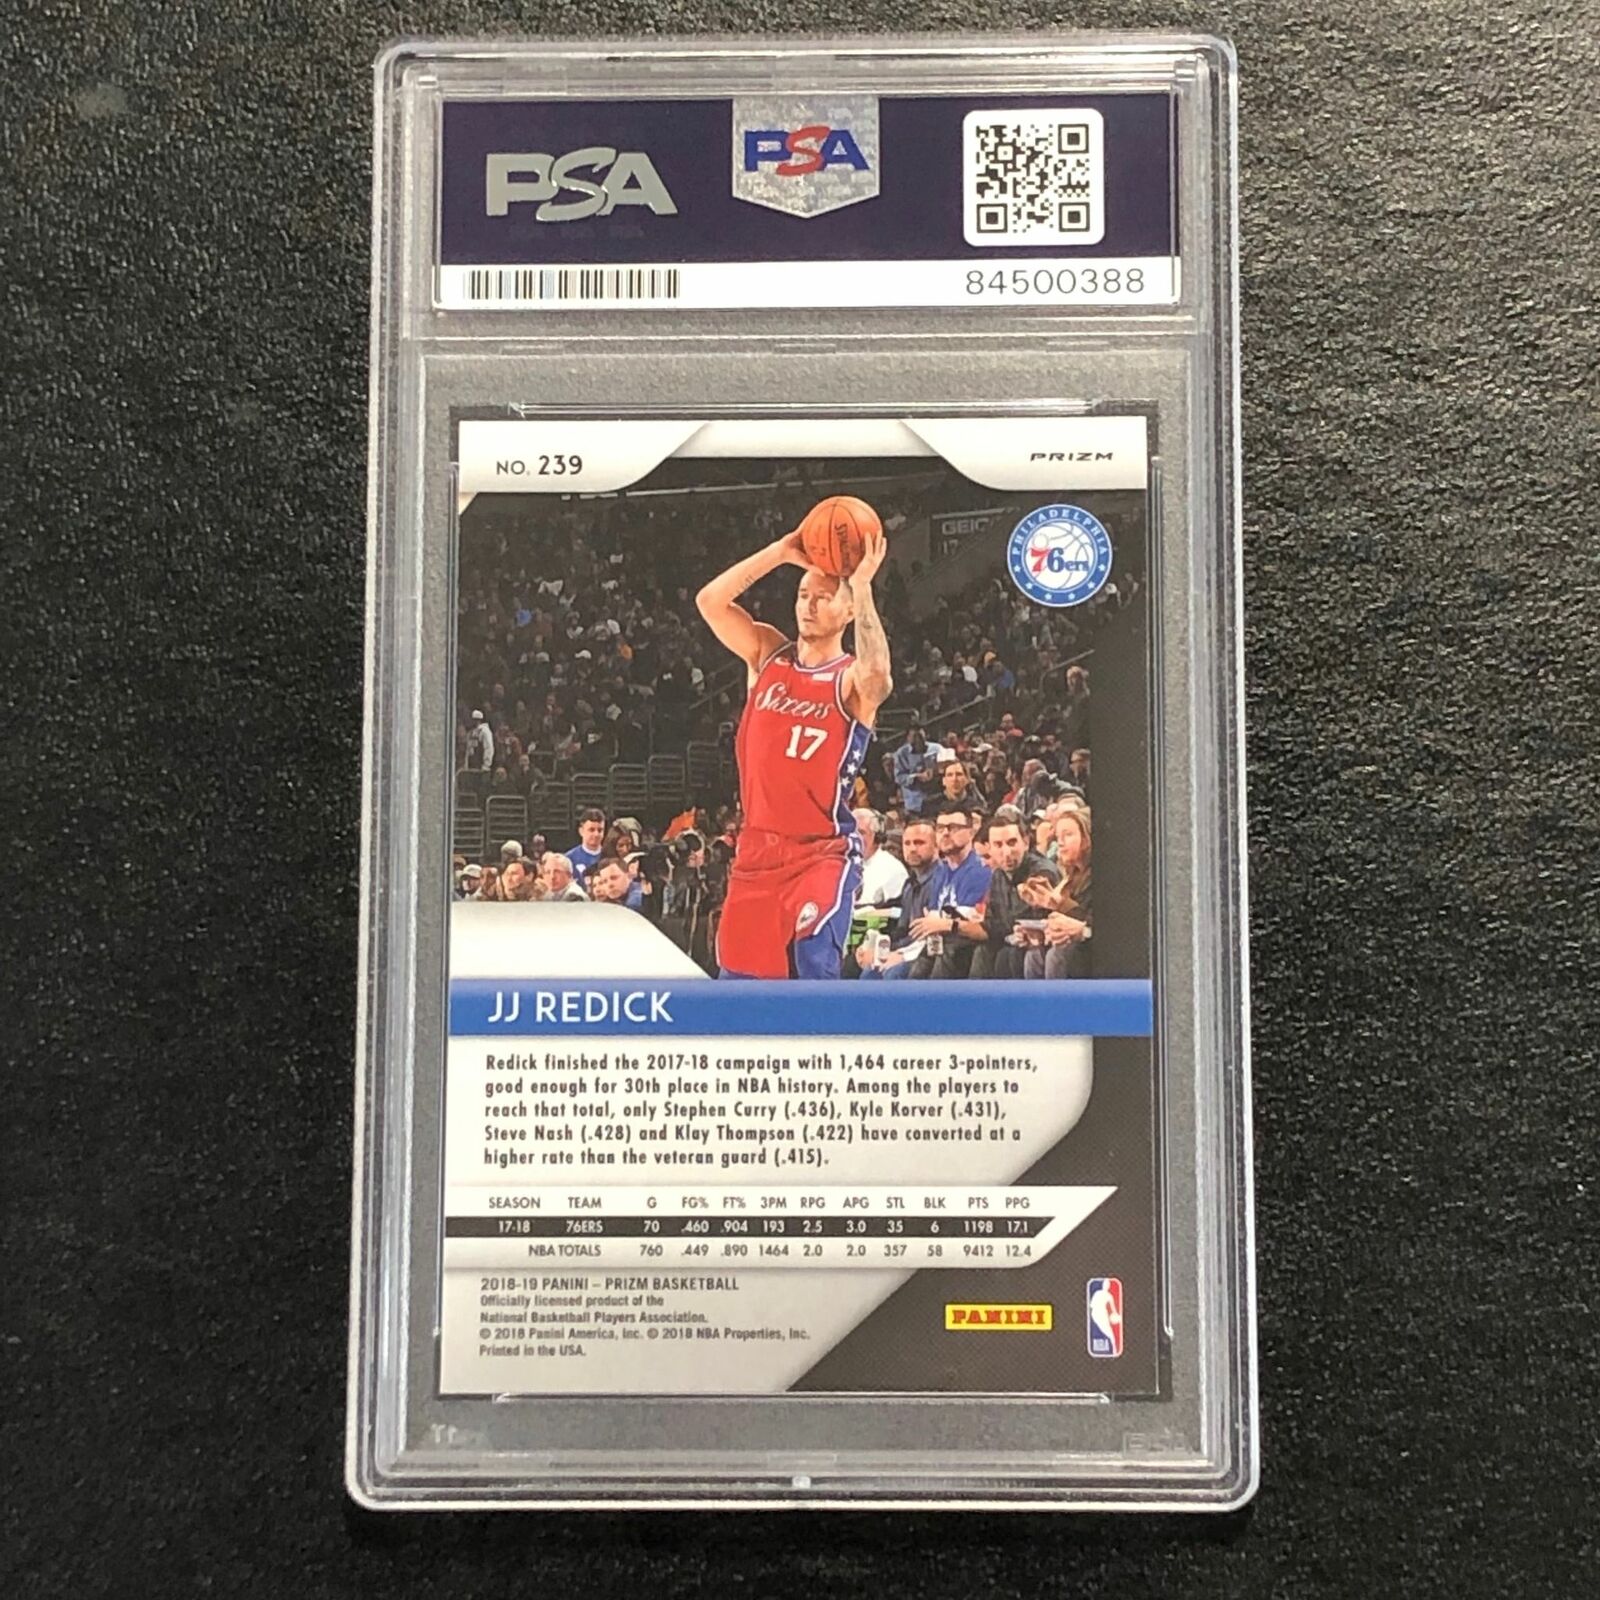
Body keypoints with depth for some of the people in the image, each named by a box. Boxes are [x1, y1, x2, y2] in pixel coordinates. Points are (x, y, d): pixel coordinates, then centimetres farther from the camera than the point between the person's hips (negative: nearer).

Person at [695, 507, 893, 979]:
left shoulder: (852, 680, -6)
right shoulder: (767, 654, 8)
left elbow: (877, 676, -32)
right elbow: (710, 600, -5)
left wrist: (863, 587, -26)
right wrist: (780, 552, -10)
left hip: (824, 852, -5)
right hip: (757, 847, 5)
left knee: (815, 967, -21)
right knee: (737, 975, 10)